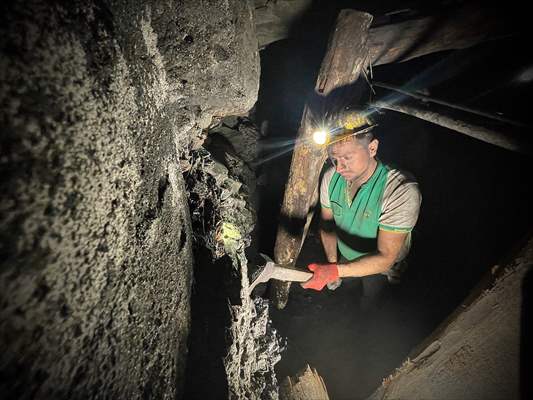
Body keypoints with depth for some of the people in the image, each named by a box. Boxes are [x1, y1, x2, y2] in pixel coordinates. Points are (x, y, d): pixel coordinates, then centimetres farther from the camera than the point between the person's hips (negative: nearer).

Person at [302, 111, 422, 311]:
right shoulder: (331, 177, -23)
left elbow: (384, 258, -38)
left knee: (367, 307, 24)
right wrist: (332, 262, -12)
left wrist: (335, 271, -50)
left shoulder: (402, 191, -40)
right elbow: (327, 223, -5)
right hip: (344, 257, 4)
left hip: (379, 265, -4)